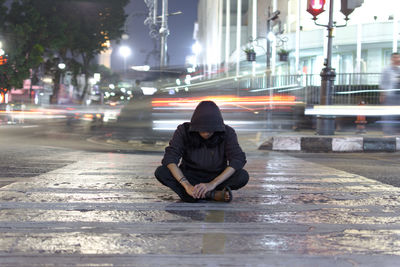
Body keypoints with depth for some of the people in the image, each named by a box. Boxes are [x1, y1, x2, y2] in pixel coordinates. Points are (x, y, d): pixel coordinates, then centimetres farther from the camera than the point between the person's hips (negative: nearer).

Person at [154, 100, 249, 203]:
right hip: (190, 177, 1)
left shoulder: (227, 132, -16)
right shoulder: (184, 130, -16)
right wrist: (187, 185, -40)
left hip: (217, 178, -1)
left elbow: (238, 160, -27)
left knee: (243, 176, -30)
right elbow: (169, 158, -25)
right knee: (161, 172, -30)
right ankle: (214, 195, -34)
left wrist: (212, 184, -39)